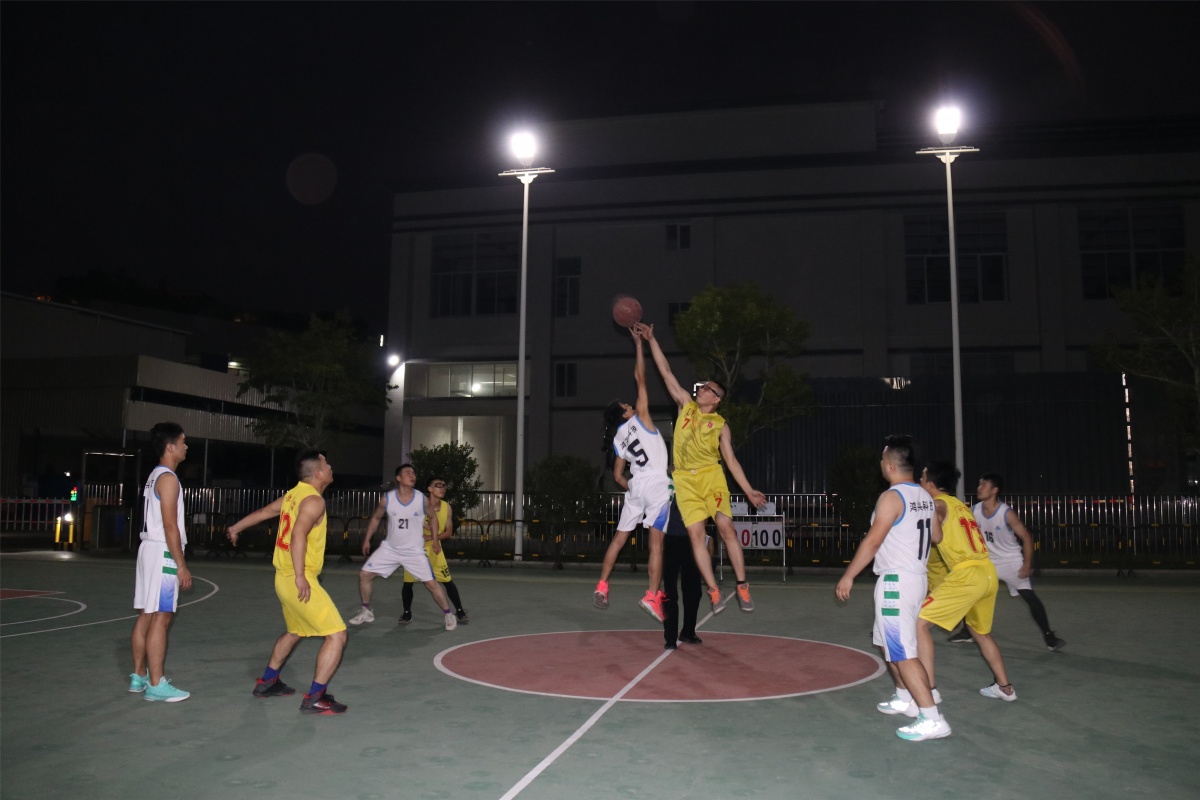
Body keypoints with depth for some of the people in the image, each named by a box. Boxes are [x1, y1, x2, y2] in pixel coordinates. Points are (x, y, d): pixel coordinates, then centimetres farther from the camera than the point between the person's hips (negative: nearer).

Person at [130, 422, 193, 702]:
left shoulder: (155, 476, 16)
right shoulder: (168, 478, -14)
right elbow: (170, 525, -19)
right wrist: (181, 564, -17)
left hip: (150, 548, 10)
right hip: (163, 552, -10)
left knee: (146, 615, 13)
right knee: (160, 618, -8)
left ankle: (139, 676, 21)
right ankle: (156, 685, -6)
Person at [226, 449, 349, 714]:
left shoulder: (294, 494, 11)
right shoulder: (314, 500, -16)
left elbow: (264, 511, 26)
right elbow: (298, 535, -29)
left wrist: (236, 527, 43)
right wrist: (300, 576, -32)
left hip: (284, 579, 10)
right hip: (299, 580, -10)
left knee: (294, 632, 30)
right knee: (337, 635, -10)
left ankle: (267, 682, 42)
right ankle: (315, 698, -9)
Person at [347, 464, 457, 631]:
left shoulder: (422, 499, -11)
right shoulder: (387, 498, -11)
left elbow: (432, 517, 8)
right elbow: (375, 518, 7)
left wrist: (435, 539, 2)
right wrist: (366, 540, 7)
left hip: (415, 551, -2)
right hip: (390, 549, 2)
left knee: (431, 583, -6)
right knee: (364, 574, -2)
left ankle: (448, 615, 12)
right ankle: (366, 611, 17)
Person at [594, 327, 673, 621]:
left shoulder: (618, 440, 13)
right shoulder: (639, 419, 0)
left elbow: (618, 476, 14)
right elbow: (640, 379, -2)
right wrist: (638, 344, 4)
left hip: (636, 486, 6)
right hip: (657, 484, -6)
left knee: (619, 537, 14)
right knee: (656, 541, -8)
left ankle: (601, 586, 17)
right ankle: (652, 597, -14)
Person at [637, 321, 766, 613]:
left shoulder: (720, 425, 7)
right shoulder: (686, 405, 13)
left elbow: (731, 460, 6)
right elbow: (666, 372, 11)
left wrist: (748, 490, -1)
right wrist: (651, 340, 8)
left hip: (711, 476, -1)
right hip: (684, 480, 2)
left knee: (726, 527, -10)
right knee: (696, 534, -7)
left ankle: (742, 586, 0)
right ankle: (714, 592, -3)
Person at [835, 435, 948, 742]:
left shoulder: (891, 497, -17)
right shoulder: (924, 496, 8)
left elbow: (872, 541, -19)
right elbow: (936, 536, 18)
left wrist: (848, 576, -13)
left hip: (896, 581, -10)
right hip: (916, 577, 10)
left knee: (903, 652, -6)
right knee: (890, 642, 24)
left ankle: (932, 719, -7)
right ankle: (904, 697, 36)